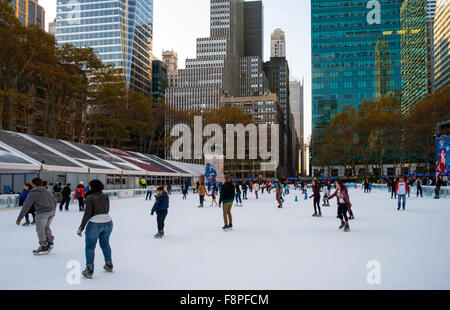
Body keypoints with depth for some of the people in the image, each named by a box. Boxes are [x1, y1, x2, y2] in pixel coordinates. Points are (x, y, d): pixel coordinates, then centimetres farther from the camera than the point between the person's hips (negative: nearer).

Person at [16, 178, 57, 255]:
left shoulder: (32, 194, 1)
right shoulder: (47, 191, 17)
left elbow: (26, 207, -1)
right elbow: (54, 201, 19)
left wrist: (19, 219, 2)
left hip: (42, 213, -6)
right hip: (52, 212, 6)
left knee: (40, 229, 9)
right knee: (46, 227, 26)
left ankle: (44, 246, 14)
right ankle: (50, 240, 21)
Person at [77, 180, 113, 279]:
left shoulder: (90, 197, -11)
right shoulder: (105, 197, 5)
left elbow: (87, 214, -14)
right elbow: (107, 210, 10)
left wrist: (81, 227, -9)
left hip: (95, 224, -6)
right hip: (108, 222, 6)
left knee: (90, 246, 6)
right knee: (105, 244, 23)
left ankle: (89, 271, 7)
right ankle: (109, 265, 33)